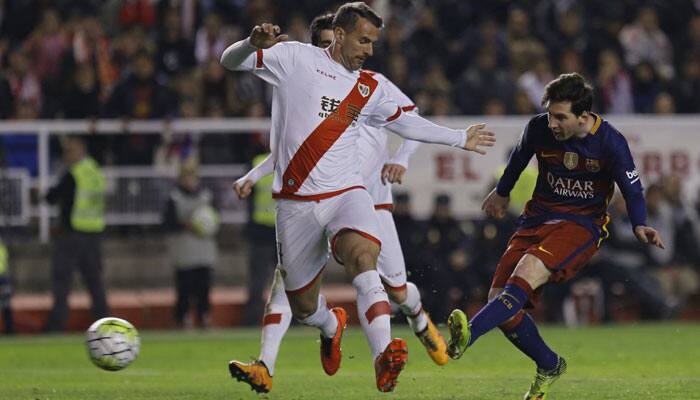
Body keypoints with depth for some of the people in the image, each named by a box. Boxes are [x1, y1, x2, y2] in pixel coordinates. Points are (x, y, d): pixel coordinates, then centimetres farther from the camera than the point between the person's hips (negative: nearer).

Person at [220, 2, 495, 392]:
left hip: (347, 194, 1)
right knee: (303, 305, 5)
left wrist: (460, 138, 35)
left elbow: (404, 122, 31)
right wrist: (254, 43, -27)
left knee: (363, 257, -31)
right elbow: (230, 61, -4)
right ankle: (332, 325, 45)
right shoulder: (295, 59, 1)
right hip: (297, 202, -1)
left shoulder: (370, 89, 14)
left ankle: (383, 358, -48)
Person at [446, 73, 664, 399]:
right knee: (500, 301, -7)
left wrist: (639, 226, -20)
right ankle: (549, 367, 16)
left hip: (581, 225, -5)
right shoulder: (539, 128, -5)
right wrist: (502, 192, 33)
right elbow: (520, 156, 18)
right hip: (538, 218, 5)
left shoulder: (610, 142, -14)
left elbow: (631, 188, -2)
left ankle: (468, 334, -51)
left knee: (526, 273, -33)